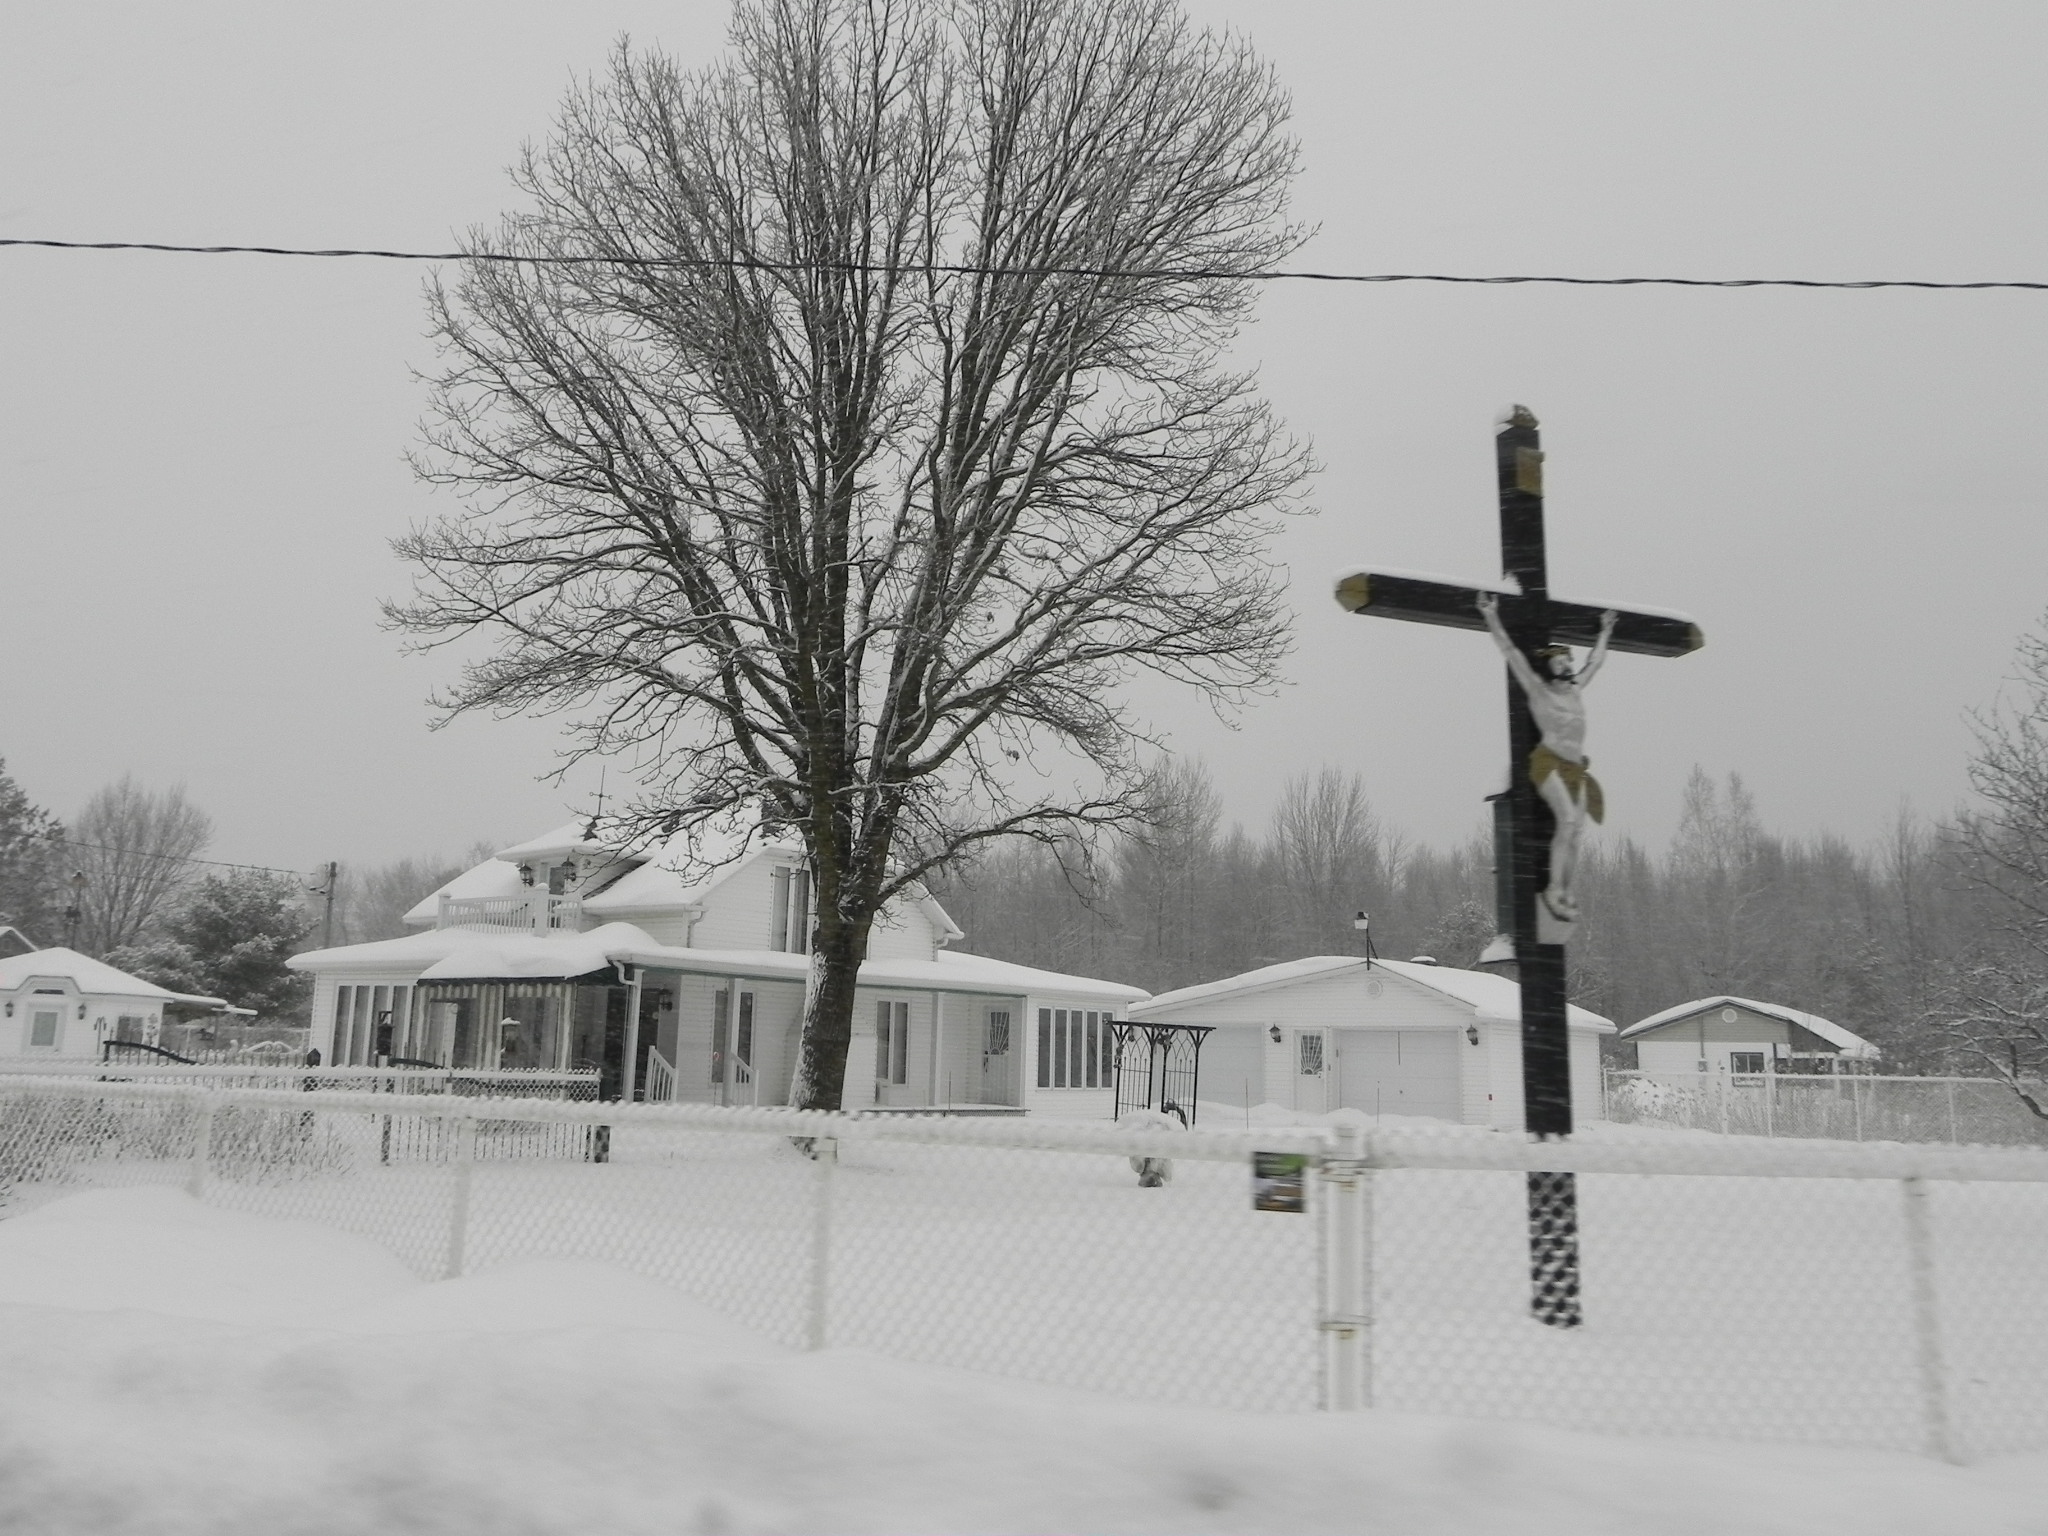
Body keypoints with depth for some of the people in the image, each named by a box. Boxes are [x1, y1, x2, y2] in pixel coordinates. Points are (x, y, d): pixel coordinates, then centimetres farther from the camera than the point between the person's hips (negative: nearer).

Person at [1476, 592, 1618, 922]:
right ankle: (1554, 890, -21)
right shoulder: (1537, 689, 4)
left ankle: (1566, 893, 0)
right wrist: (1492, 618, -6)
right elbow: (1512, 653, -2)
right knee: (1568, 820, -23)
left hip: (1576, 768, 7)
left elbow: (1595, 661, 36)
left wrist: (1605, 631, 45)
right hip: (1549, 762, -7)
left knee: (1576, 830, -2)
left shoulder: (1576, 688, 19)